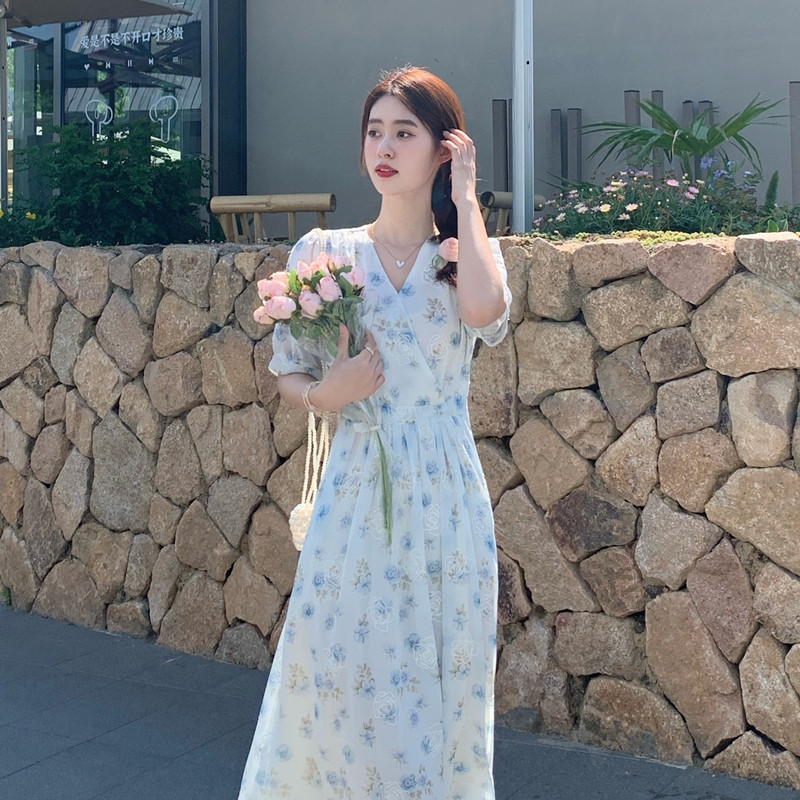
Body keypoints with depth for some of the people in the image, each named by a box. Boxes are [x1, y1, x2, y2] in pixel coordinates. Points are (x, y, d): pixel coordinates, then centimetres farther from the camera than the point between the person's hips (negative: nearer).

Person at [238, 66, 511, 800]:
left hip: (446, 499, 0)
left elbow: (485, 311, -22)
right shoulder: (323, 252, 2)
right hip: (357, 495, 0)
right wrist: (325, 393, -15)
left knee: (443, 685, 7)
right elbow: (288, 376, 7)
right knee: (343, 682, 2)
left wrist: (464, 199, -10)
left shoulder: (469, 254, 3)